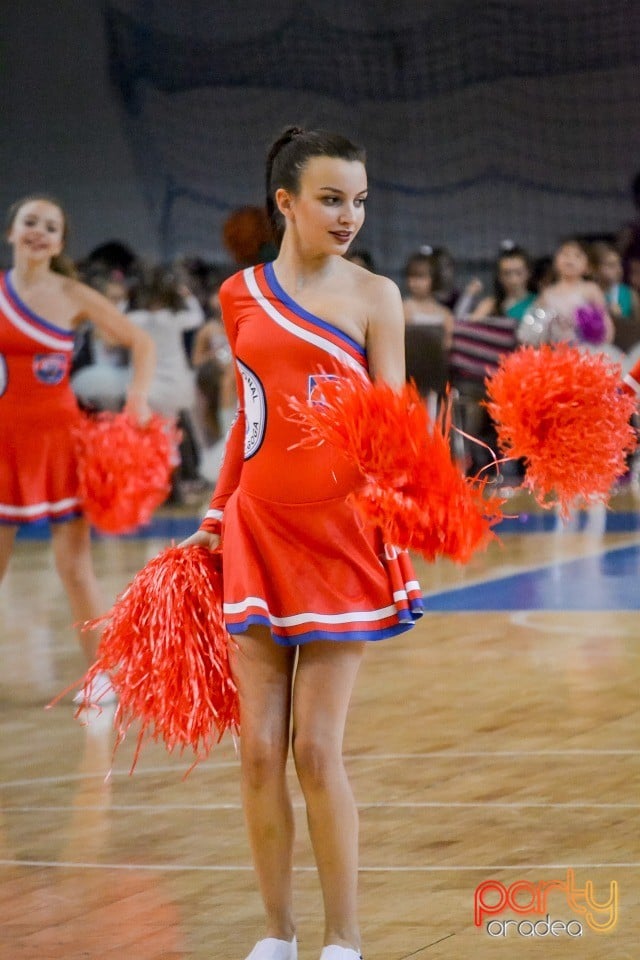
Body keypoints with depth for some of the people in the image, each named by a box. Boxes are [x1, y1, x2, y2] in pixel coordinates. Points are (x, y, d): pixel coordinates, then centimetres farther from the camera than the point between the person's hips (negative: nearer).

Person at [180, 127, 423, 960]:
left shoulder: (374, 296, -1)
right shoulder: (240, 296, 8)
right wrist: (215, 516, 16)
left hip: (340, 531, -3)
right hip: (259, 529, 3)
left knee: (317, 749, -6)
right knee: (259, 748, 2)